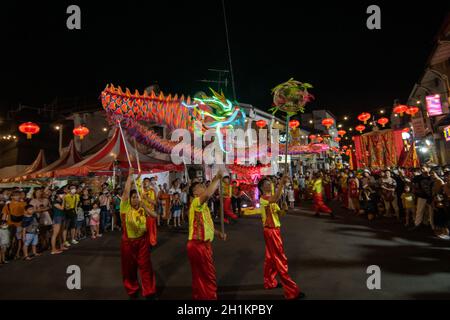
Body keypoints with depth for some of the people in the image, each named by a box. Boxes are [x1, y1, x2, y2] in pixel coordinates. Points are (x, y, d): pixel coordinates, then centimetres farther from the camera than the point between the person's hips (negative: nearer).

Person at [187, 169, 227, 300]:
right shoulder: (196, 202, -16)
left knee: (201, 276, 22)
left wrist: (219, 233, 11)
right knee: (208, 276, 3)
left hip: (202, 244, 10)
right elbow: (208, 194, -39)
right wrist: (217, 179, -29)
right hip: (198, 245, -10)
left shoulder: (203, 205, 17)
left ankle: (200, 296, 37)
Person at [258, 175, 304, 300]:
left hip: (274, 229, 9)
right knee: (280, 259, -4)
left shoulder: (271, 198, 14)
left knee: (271, 257, 19)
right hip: (271, 230, -9)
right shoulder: (263, 198, -18)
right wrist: (282, 183, -45)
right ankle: (291, 291, 4)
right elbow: (276, 198, -40)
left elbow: (279, 212, 14)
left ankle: (269, 282, 34)